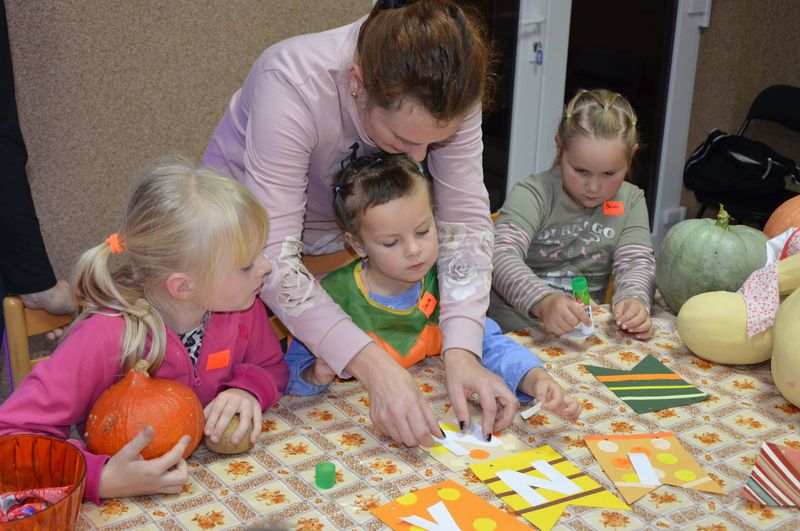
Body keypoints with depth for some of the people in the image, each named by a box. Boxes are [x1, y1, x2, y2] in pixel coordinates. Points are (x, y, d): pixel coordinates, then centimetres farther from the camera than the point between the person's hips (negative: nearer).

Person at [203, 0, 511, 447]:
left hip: (347, 232, 3)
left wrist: (461, 352, -38)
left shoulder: (447, 92, -28)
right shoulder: (292, 86, -40)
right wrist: (373, 365, -51)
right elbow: (273, 259, -42)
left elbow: (465, 217, -25)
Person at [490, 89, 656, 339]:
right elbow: (501, 256, -22)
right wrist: (543, 301, -40)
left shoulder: (631, 201, 7)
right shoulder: (533, 194, -8)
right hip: (514, 332, -3)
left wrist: (633, 299, -26)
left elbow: (637, 261, -2)